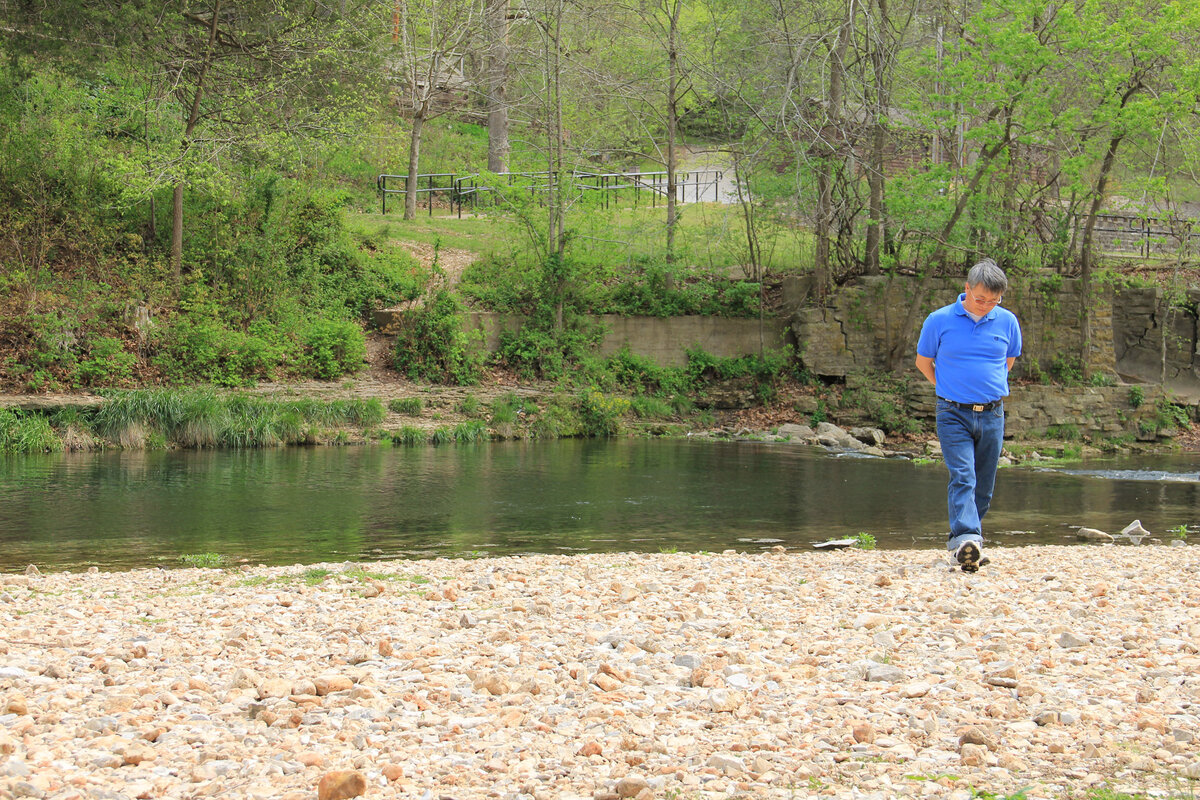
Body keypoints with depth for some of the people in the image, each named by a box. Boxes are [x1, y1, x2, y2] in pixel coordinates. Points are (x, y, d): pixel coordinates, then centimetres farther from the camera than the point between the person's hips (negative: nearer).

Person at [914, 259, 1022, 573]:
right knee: (962, 478, -18)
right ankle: (966, 540, -31)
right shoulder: (940, 321, -4)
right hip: (954, 414, -3)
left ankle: (962, 541, 21)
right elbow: (923, 362, 11)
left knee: (984, 485, 7)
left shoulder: (1007, 322, 4)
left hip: (992, 416, 3)